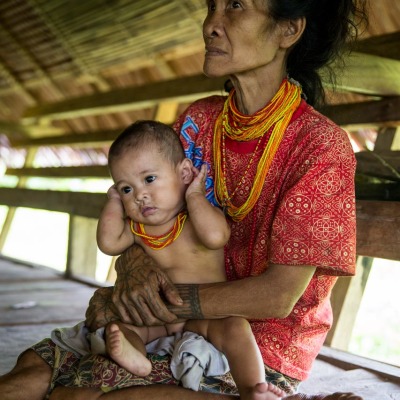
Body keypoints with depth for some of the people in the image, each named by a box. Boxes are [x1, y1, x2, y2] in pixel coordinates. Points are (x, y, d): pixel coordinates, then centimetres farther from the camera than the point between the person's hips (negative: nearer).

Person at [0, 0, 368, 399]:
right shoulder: (199, 120, 3)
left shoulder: (321, 145, -15)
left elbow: (277, 296, -18)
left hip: (259, 355, -5)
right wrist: (134, 261, -17)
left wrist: (146, 302, -19)